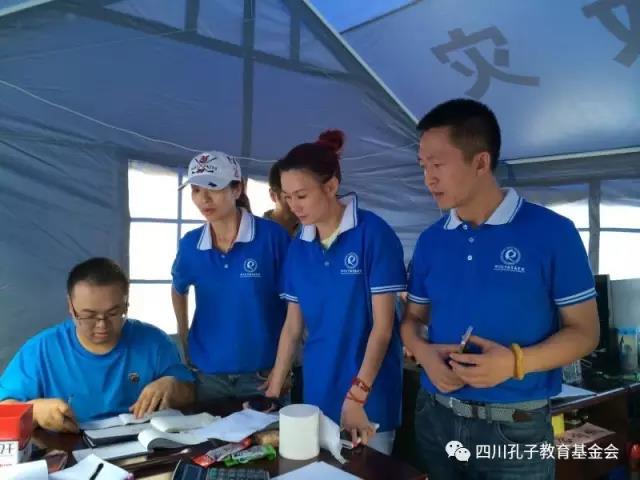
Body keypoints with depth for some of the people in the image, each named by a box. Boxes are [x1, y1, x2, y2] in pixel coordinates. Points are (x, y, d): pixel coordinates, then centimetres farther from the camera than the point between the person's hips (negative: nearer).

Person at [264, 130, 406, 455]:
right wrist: (274, 389, 5)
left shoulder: (373, 233, -13)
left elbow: (383, 324, -15)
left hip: (370, 392, -4)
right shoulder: (298, 247, 2)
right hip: (316, 389, 5)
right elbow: (292, 326, 7)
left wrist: (357, 396, -19)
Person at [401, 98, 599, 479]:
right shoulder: (430, 241, 3)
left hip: (515, 428, -3)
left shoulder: (553, 232, -10)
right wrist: (424, 352, -11)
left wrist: (517, 362, -22)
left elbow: (584, 330, -6)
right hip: (435, 418, 4)